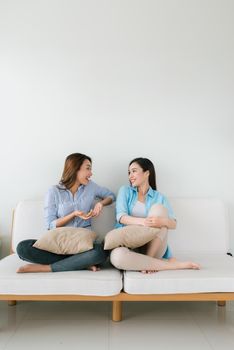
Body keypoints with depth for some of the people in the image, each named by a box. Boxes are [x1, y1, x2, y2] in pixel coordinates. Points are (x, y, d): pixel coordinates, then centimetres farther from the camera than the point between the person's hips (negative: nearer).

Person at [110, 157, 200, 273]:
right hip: (129, 244, 1)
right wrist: (142, 221, -29)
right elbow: (121, 217, -7)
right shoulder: (125, 191, 11)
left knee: (158, 208, -20)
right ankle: (171, 264, -21)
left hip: (153, 247, 0)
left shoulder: (159, 197, 9)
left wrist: (162, 221, -30)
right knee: (116, 256, -35)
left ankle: (148, 260, -22)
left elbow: (173, 224, -4)